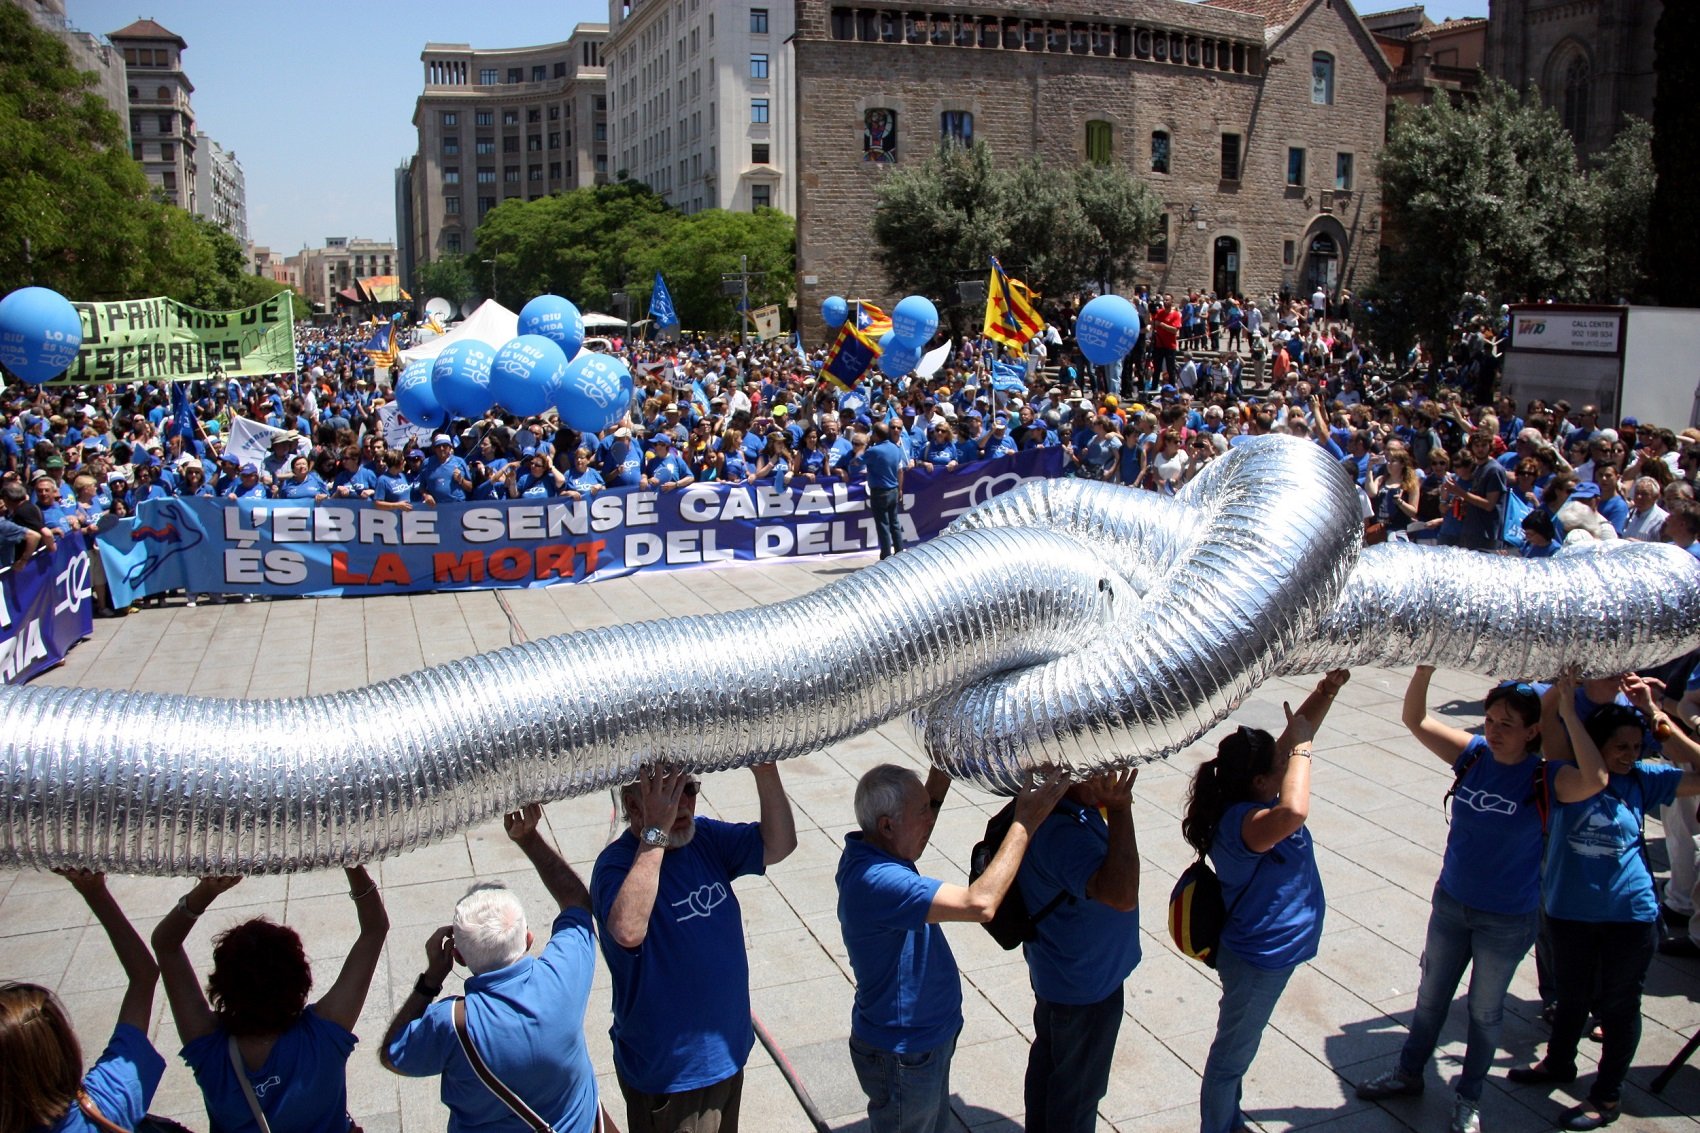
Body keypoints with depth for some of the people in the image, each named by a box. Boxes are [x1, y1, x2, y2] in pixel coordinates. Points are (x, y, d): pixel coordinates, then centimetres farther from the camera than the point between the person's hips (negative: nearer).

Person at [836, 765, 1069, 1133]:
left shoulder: (865, 850, -6)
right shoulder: (877, 881, -36)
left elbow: (922, 817, 16)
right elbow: (980, 904, -42)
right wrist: (1024, 823, -35)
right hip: (902, 1057, -9)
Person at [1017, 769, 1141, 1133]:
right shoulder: (1061, 833, -38)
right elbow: (1122, 894, -51)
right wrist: (1119, 811, -52)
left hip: (1056, 971, 10)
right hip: (1085, 986, -10)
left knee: (1049, 1059, 29)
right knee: (1079, 1088, 14)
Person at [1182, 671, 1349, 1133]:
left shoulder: (1253, 798, -5)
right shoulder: (1241, 821, -32)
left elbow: (1295, 737, 6)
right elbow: (1293, 812, -54)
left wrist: (1324, 695, -9)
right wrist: (1301, 746, -41)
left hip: (1267, 951, 10)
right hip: (1256, 959, -10)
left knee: (1237, 1049, 27)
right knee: (1232, 1055, 10)